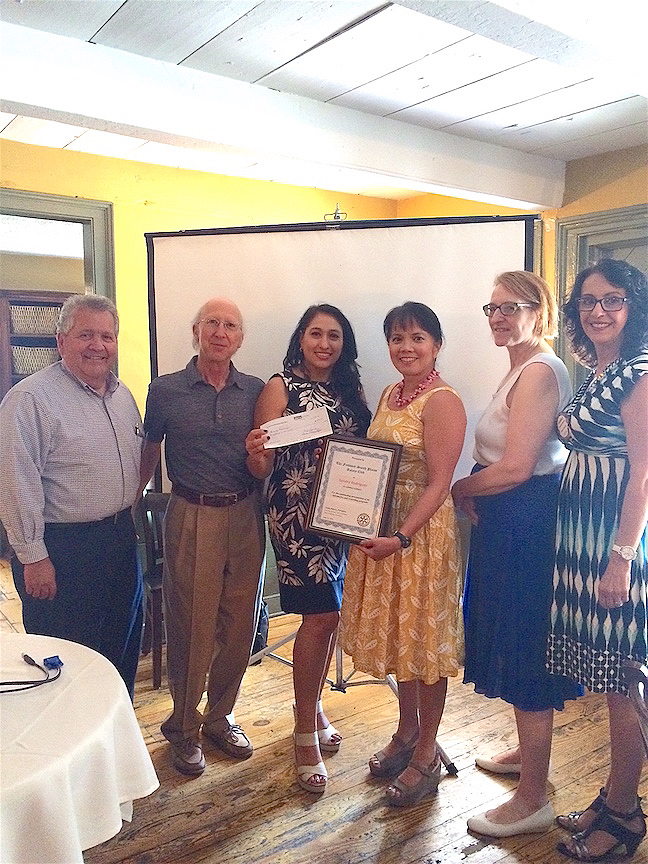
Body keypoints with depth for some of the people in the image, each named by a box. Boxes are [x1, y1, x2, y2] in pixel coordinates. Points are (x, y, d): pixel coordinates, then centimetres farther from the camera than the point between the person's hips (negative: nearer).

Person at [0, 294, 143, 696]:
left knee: (124, 651, 20)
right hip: (61, 549, -8)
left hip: (120, 539, 8)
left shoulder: (123, 395, 9)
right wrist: (32, 556, -18)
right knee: (66, 666, 5)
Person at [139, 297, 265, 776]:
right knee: (191, 625, 3)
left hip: (245, 515, 3)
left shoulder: (255, 391, 5)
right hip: (191, 517, -3)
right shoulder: (165, 391, -1)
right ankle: (184, 726, 24)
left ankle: (220, 714, 32)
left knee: (239, 622, 11)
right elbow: (148, 455, 7)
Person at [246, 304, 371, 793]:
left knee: (331, 614, 12)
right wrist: (256, 454, -30)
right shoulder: (281, 388, -4)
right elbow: (263, 468, -8)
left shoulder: (351, 390, 11)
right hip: (297, 515, -5)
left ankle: (312, 707, 35)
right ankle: (306, 733, 12)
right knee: (320, 616, -6)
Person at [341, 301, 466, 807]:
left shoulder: (442, 402, -14)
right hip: (381, 529, 8)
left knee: (424, 637, 5)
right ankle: (407, 733, 37)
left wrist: (402, 537, -27)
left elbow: (438, 483, -20)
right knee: (396, 633, 18)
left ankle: (426, 757, 22)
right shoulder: (391, 395, 11)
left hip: (424, 532, -8)